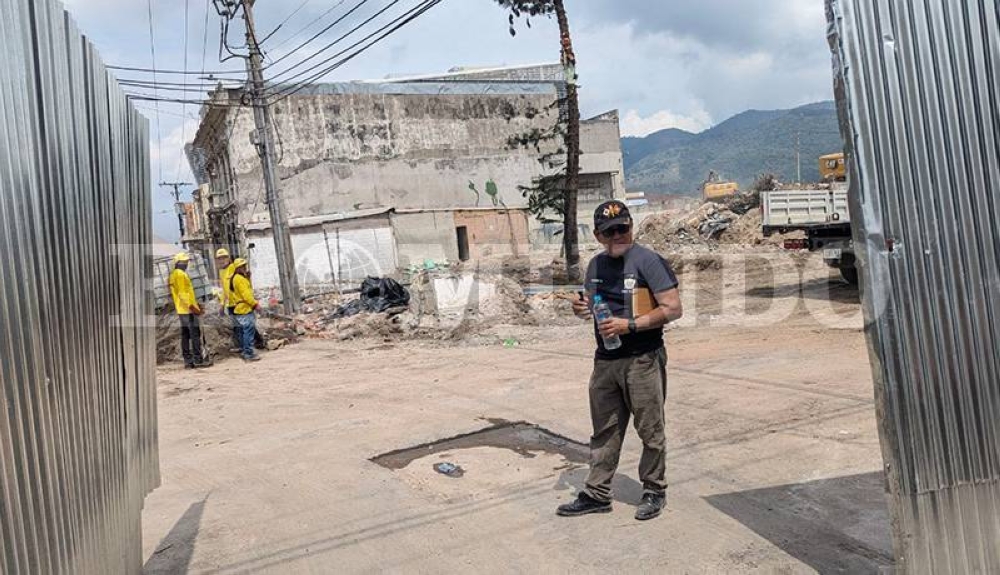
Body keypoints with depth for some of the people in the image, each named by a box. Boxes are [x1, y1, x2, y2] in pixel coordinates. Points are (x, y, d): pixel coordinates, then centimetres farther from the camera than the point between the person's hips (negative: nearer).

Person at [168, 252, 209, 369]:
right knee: (195, 335, -7)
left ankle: (188, 361, 10)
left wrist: (195, 304, 22)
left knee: (185, 335, 8)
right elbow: (183, 293, -20)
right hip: (188, 310, -10)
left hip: (182, 310, 10)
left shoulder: (174, 275, 18)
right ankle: (198, 360, -8)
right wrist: (192, 306, -23)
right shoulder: (181, 274, -13)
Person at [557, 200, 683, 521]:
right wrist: (582, 309, 0)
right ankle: (597, 494, 24)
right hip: (605, 360, 6)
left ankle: (654, 491, 24)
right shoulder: (596, 265, 10)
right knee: (604, 431, 13)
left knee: (650, 430, 7)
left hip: (642, 360, -6)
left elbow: (673, 309, -14)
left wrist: (629, 325, -21)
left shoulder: (648, 261, -11)